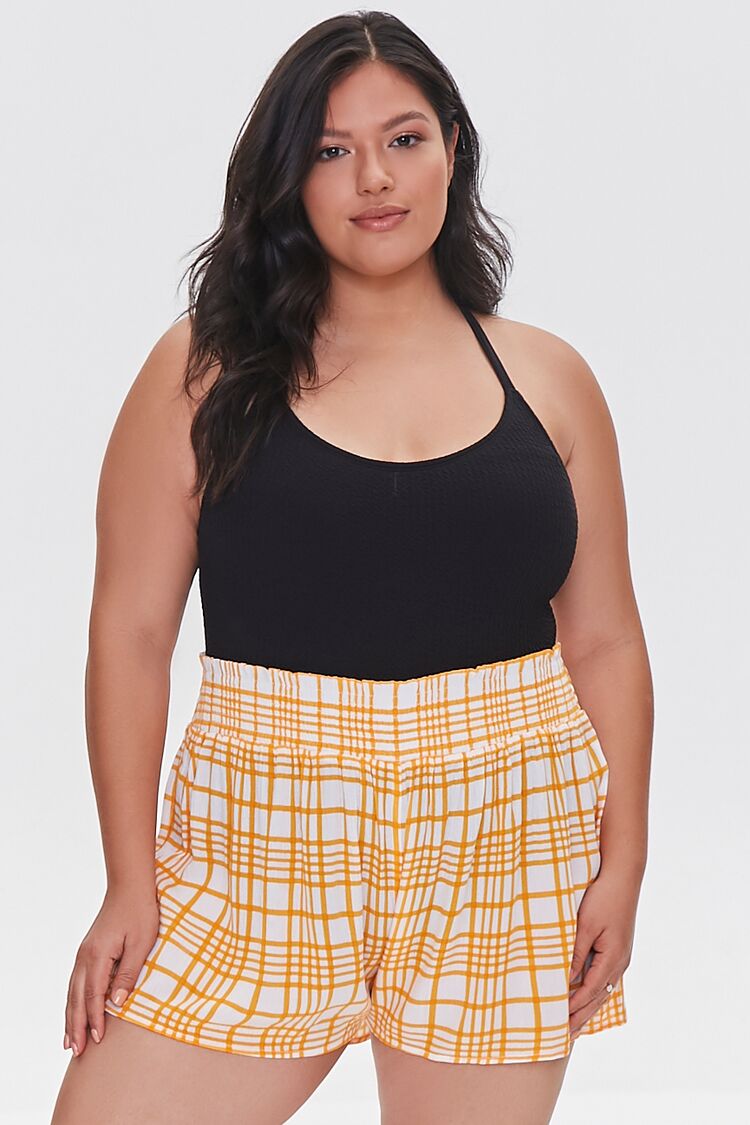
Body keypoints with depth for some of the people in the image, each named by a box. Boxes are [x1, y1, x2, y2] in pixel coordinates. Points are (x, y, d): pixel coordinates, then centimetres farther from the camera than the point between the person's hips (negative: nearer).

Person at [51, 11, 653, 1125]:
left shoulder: (546, 379, 7)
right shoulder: (207, 370, 1)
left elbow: (604, 640, 9)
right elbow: (130, 630, 0)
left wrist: (622, 864, 2)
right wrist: (130, 881, -4)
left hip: (507, 851, 2)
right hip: (263, 851, -1)